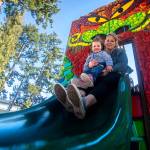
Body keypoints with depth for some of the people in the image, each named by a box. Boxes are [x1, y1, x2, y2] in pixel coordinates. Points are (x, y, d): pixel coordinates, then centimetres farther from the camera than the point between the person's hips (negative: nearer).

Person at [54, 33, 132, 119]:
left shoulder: (120, 52, 20)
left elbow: (123, 65, 0)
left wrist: (110, 70, -17)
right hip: (102, 77, 3)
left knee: (104, 82, -39)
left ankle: (84, 103, -71)